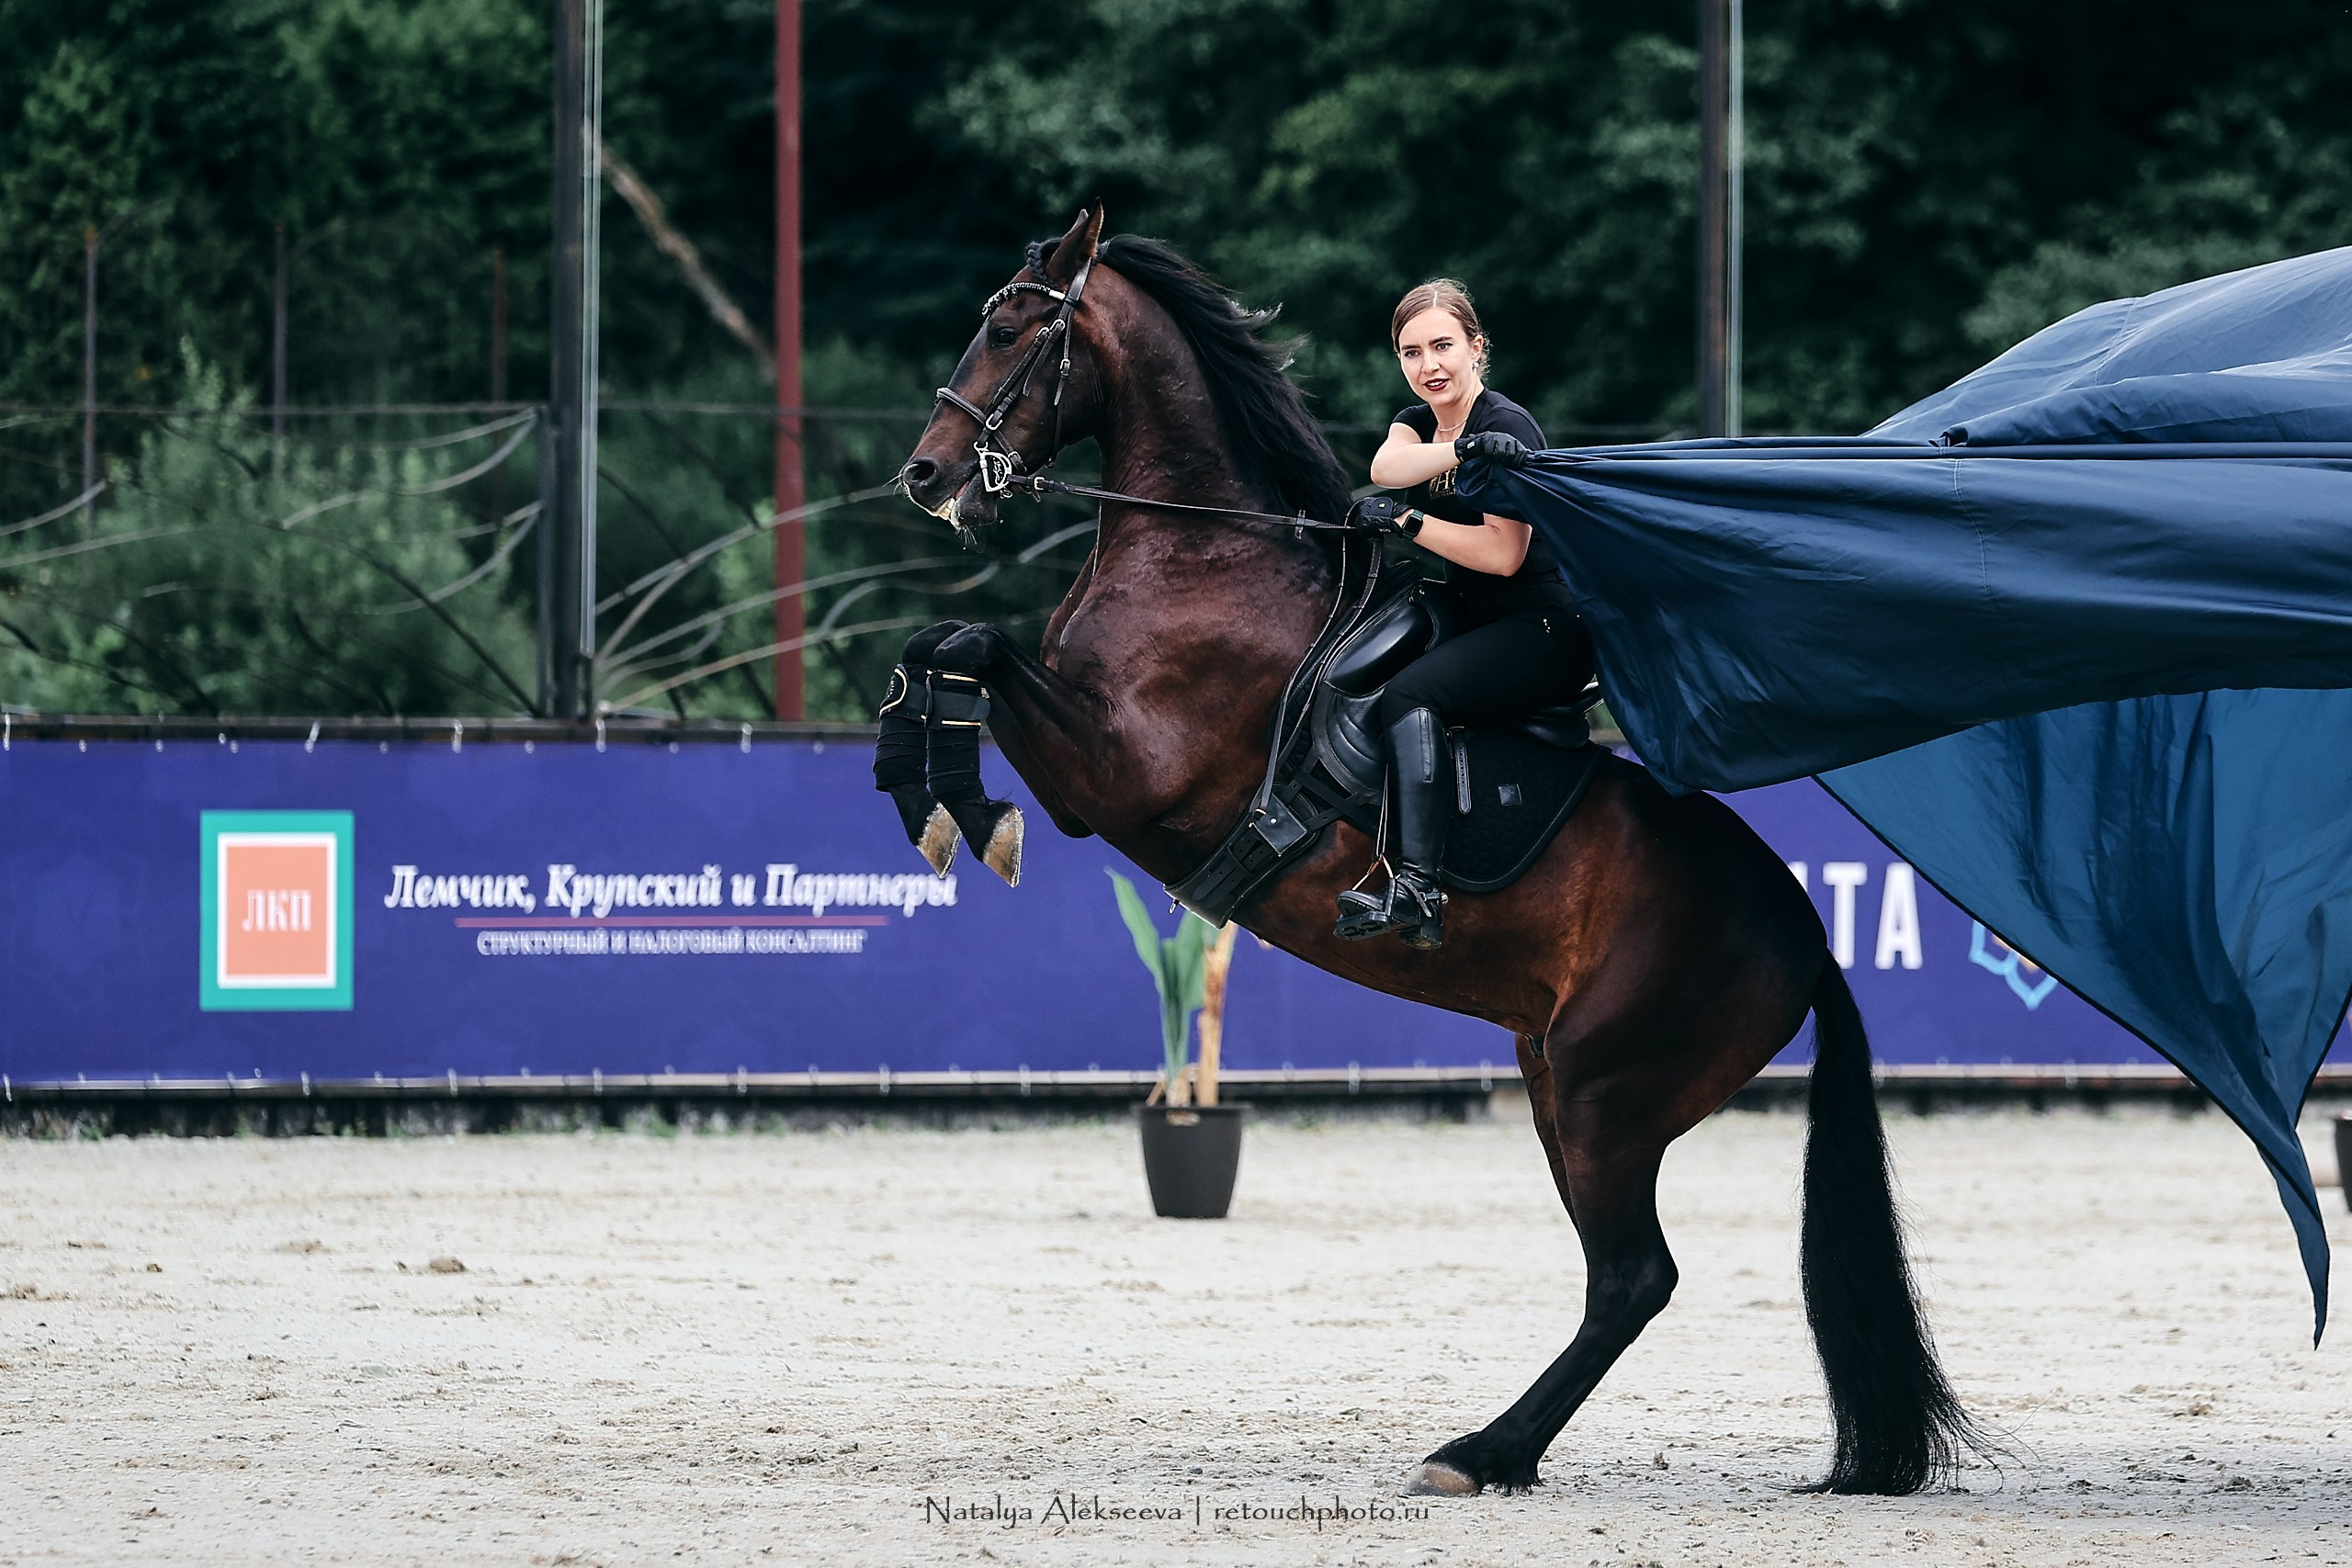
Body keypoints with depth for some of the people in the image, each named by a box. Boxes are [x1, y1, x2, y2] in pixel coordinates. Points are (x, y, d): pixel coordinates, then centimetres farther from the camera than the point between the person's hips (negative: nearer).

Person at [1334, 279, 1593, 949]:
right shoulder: (1420, 420, 12)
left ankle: (1417, 889, -44)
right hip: (1474, 626, 9)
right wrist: (1462, 450, -32)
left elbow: (1503, 554, -18)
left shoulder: (1507, 425, -10)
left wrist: (1405, 521, -16)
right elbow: (1385, 466, -14)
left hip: (1544, 630, -9)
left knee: (1410, 694, -30)